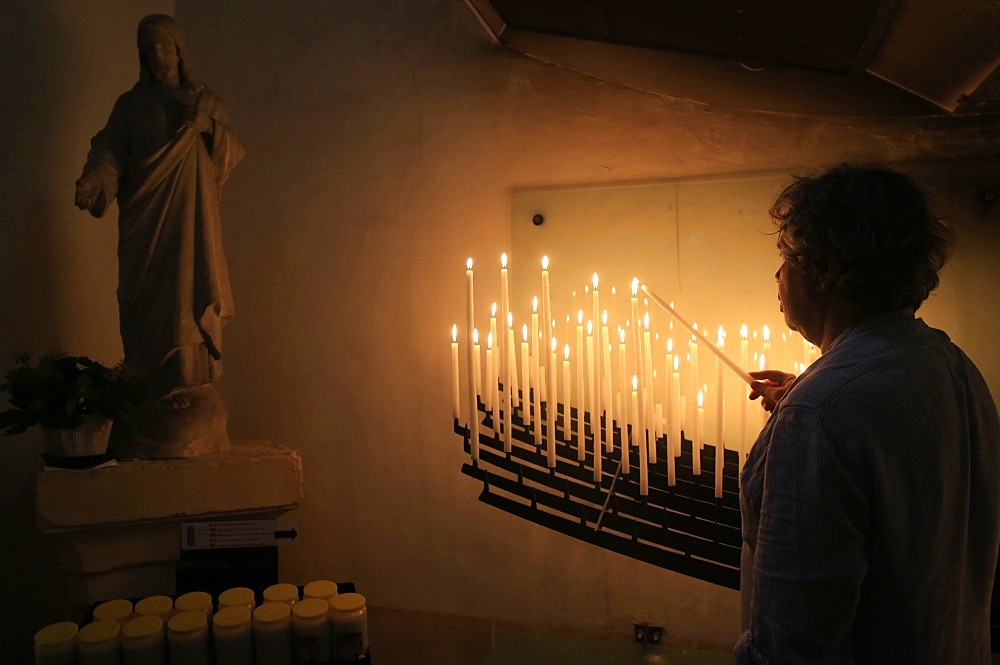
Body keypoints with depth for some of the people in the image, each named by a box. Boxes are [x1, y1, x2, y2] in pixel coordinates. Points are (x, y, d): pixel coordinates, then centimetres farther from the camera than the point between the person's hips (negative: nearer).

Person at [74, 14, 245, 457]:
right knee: (146, 307, -3)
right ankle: (150, 400, 4)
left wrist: (206, 125, -11)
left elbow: (235, 153, 6)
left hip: (192, 222, -1)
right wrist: (92, 183, -21)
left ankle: (189, 395, -2)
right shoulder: (129, 105, 11)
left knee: (191, 301, -7)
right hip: (145, 224, 1)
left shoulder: (207, 102, 12)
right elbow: (109, 152, -2)